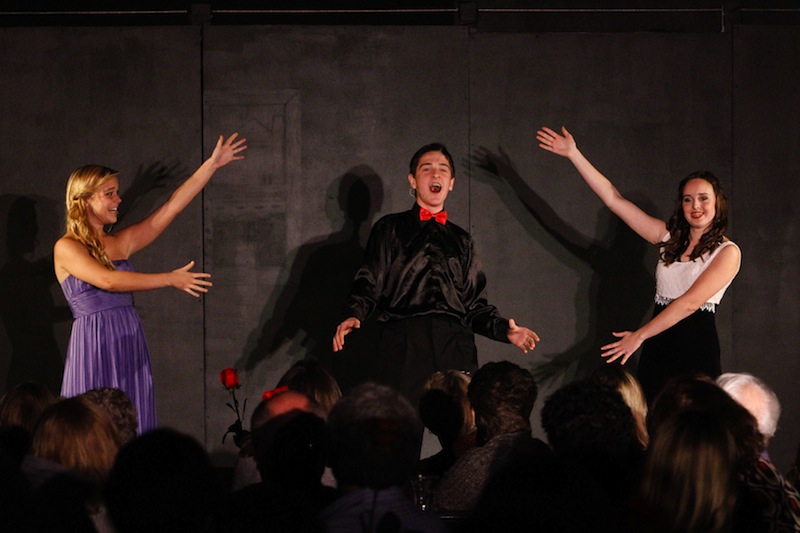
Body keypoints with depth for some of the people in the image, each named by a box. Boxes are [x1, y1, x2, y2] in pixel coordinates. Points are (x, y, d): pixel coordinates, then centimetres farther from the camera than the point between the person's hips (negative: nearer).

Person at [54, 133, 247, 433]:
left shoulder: (122, 243, 14)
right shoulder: (66, 248, -4)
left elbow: (172, 207, 13)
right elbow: (107, 280, -18)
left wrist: (213, 163, 12)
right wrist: (171, 279, -17)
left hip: (130, 348, 6)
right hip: (93, 347, -6)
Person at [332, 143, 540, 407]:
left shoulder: (461, 240, 26)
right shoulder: (390, 229, 17)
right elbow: (368, 285, 6)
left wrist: (505, 329, 4)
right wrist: (353, 315, -14)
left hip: (456, 347, 3)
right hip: (404, 343, -2)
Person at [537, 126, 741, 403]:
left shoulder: (728, 252, -3)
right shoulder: (669, 237, 13)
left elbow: (691, 302, -13)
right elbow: (614, 200, 11)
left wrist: (640, 335, -17)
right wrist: (573, 154, 7)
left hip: (696, 352, -4)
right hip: (657, 350, 4)